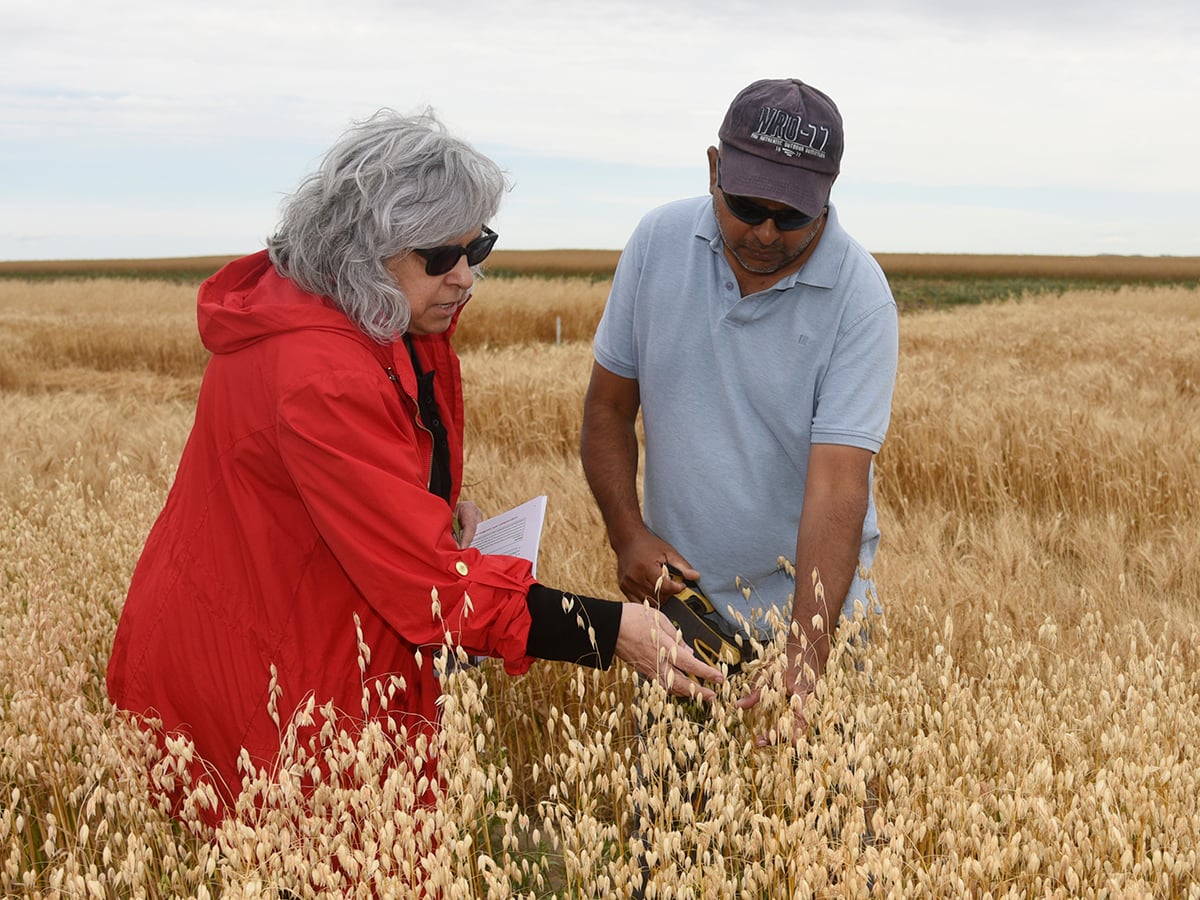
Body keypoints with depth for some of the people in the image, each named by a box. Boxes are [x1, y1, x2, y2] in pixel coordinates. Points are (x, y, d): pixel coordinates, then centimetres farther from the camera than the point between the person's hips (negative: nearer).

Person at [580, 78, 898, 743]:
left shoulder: (860, 300, -18)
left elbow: (837, 482, -26)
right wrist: (627, 534, -11)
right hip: (676, 596, 3)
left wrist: (804, 657, -35)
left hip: (810, 603, -3)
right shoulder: (659, 242, -7)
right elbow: (608, 408, 2)